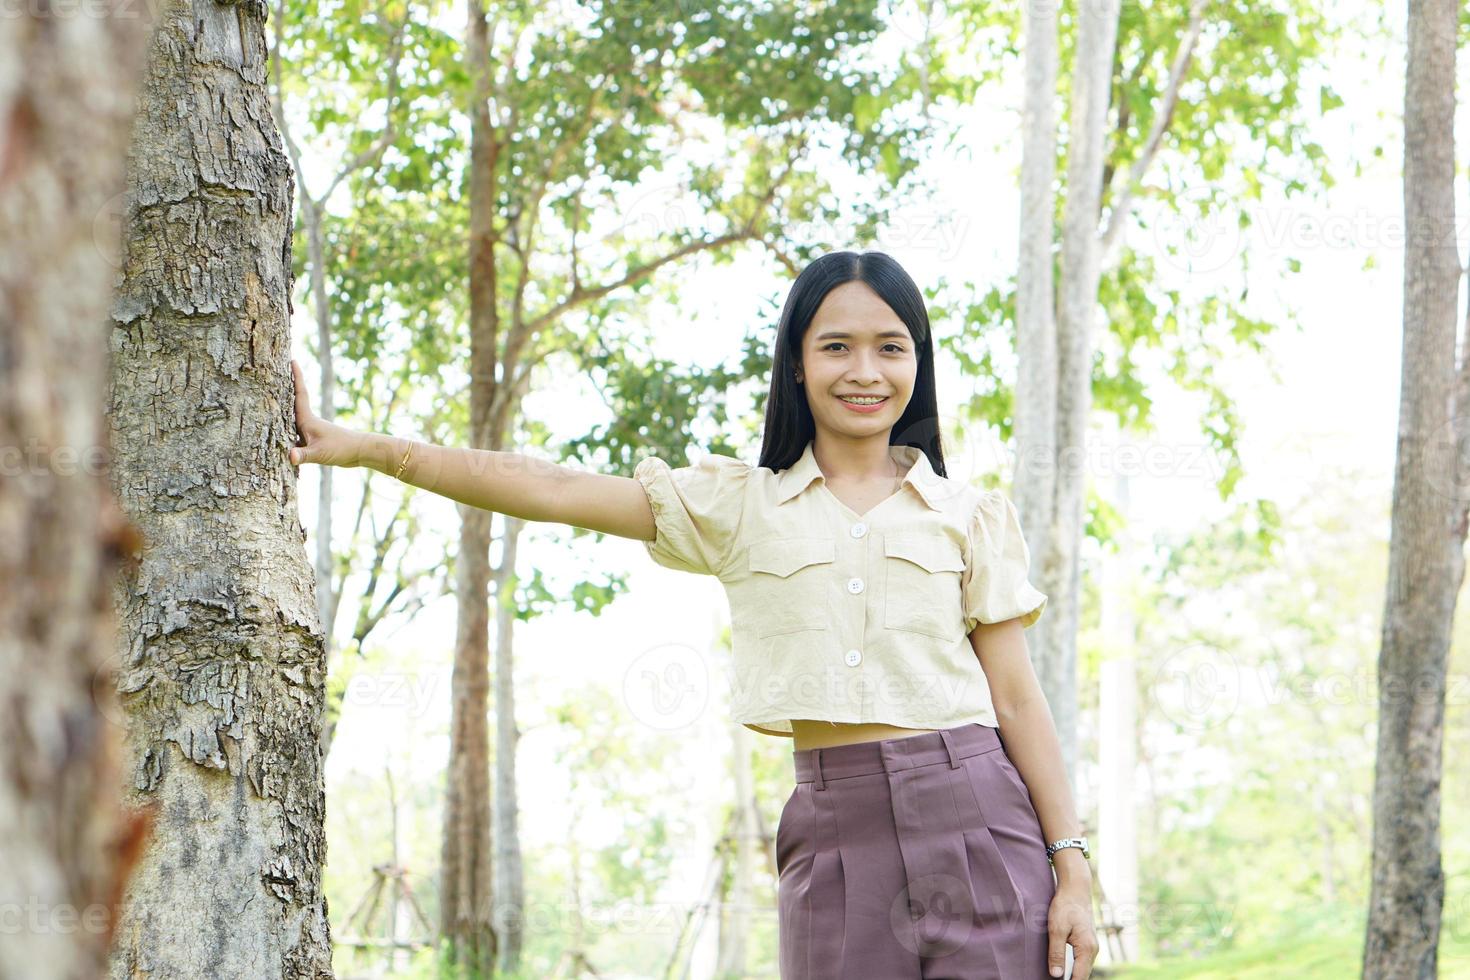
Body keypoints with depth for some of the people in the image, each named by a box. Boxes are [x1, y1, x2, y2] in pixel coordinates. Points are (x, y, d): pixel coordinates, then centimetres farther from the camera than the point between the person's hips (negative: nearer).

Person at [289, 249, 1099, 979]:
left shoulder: (970, 517, 9)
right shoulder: (739, 507, 10)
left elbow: (1016, 699, 7)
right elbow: (552, 491, 3)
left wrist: (1071, 868, 1)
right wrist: (362, 448, -4)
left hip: (972, 814, -1)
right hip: (833, 829, 1)